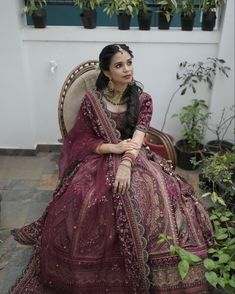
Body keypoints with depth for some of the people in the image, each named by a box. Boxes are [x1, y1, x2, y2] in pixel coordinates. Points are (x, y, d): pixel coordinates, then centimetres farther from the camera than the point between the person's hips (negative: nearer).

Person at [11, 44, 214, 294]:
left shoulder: (142, 99, 2)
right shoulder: (92, 100, -1)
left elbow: (138, 138, -11)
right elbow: (83, 141, -3)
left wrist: (126, 164, -30)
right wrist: (114, 147, -20)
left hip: (135, 159, 1)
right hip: (99, 159, -1)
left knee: (161, 192, -27)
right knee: (86, 201, -29)